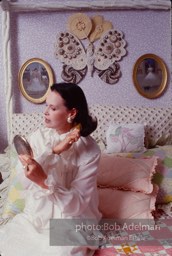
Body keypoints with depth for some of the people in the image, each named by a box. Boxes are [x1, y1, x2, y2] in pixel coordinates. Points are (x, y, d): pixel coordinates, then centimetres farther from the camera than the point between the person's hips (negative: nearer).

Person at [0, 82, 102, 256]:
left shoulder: (89, 150, -17)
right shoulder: (38, 136, -5)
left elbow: (77, 204, -20)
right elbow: (25, 181, -15)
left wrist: (44, 181, -35)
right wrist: (53, 151, -27)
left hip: (71, 221, -3)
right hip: (36, 215, 3)